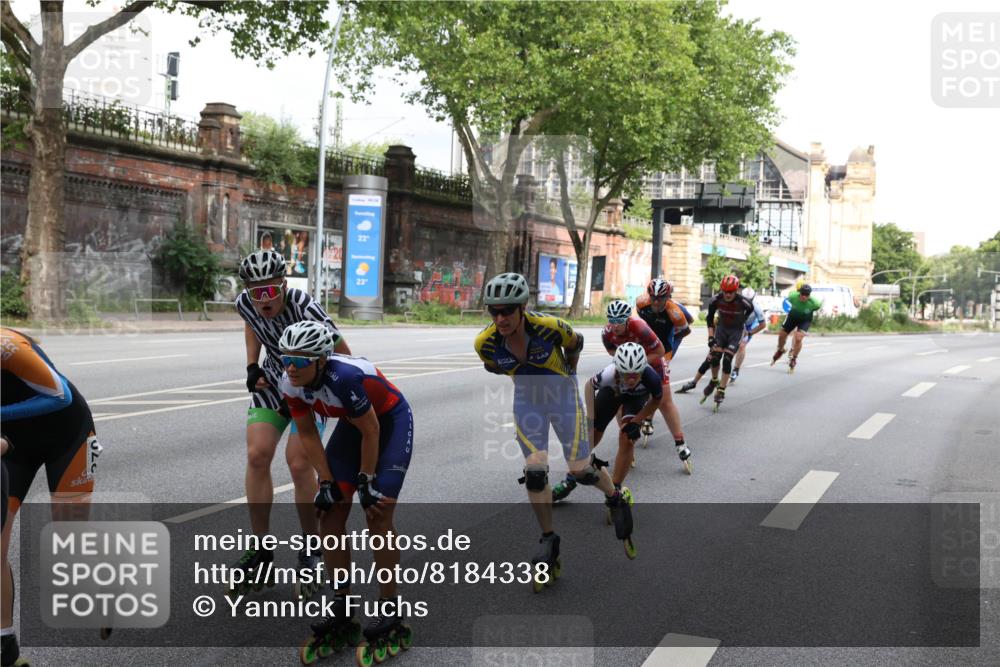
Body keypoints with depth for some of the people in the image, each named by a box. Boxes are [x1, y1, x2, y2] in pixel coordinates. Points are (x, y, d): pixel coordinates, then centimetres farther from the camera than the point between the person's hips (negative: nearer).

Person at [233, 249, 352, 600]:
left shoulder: (304, 308, -33)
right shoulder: (245, 303, -15)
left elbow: (343, 356, -26)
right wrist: (252, 366, -1)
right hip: (273, 378, 5)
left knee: (298, 463, -15)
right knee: (257, 455, -8)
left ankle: (310, 553, 3)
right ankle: (261, 551, 5)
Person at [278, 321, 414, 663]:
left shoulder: (344, 378, -38)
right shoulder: (291, 384, -18)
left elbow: (372, 432, -27)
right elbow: (308, 435, -5)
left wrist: (366, 482, -17)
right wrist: (327, 482, -8)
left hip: (390, 421, -7)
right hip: (352, 424, 7)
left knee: (377, 515, -13)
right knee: (330, 513, 0)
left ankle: (390, 615, -1)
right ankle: (341, 611, 12)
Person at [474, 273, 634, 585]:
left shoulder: (550, 327, -31)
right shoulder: (485, 342, -23)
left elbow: (575, 343, -6)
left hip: (562, 396, -2)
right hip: (527, 401, 2)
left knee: (581, 470, 1)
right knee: (535, 473, -7)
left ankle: (615, 499, 34)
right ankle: (549, 540, 12)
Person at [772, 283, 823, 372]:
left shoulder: (814, 302, -36)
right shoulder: (793, 296, -34)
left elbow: (819, 305, -10)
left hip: (805, 320, -2)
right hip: (792, 316, 2)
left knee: (798, 339, -20)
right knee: (781, 335, 10)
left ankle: (793, 359, 4)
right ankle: (780, 351, 44)